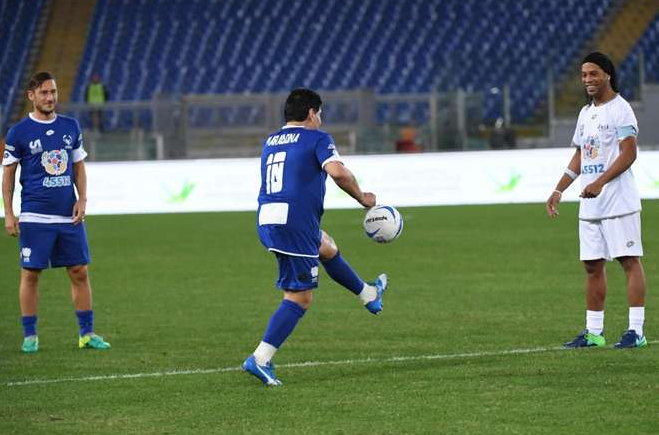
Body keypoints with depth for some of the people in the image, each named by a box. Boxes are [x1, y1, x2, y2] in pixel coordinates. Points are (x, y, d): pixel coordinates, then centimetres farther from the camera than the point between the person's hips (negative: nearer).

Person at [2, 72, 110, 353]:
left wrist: (82, 199, 3)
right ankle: (30, 336, 9)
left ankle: (87, 333, 10)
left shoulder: (70, 127, 10)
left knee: (79, 272, 2)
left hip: (69, 214, 3)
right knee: (30, 274, 0)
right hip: (34, 216, -3)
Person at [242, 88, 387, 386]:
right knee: (299, 299, -4)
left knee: (328, 248, 33)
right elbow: (337, 172, -19)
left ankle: (369, 295, 53)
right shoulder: (316, 138, -4)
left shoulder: (269, 142, 18)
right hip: (296, 224, -8)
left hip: (266, 221, 8)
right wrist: (362, 198, -4)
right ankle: (260, 359, -13)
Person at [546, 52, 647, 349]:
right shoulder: (586, 113, 18)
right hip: (589, 205, 8)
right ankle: (593, 332, 12)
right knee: (592, 266, 8)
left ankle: (636, 330, -9)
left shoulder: (620, 109, -7)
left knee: (630, 261, -8)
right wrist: (558, 190, 17)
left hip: (619, 201, -8)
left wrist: (600, 182, -23)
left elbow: (628, 153, -15)